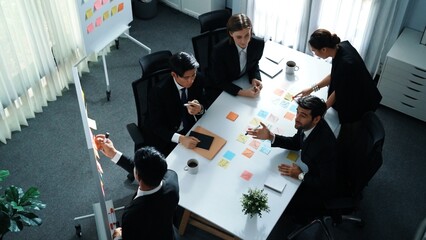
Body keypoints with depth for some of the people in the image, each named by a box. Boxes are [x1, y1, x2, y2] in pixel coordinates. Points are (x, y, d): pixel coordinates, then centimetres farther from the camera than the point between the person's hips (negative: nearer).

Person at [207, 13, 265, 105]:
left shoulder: (259, 44, -19)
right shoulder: (219, 50, -31)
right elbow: (220, 82, -20)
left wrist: (254, 79, -18)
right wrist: (242, 92, -33)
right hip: (219, 89, -4)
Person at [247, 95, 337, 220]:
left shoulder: (324, 144, -41)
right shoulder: (308, 125, -18)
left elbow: (327, 183, -30)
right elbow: (296, 143, 2)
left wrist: (300, 175, -21)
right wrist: (270, 137, -12)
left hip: (322, 187, -7)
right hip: (313, 169, 7)